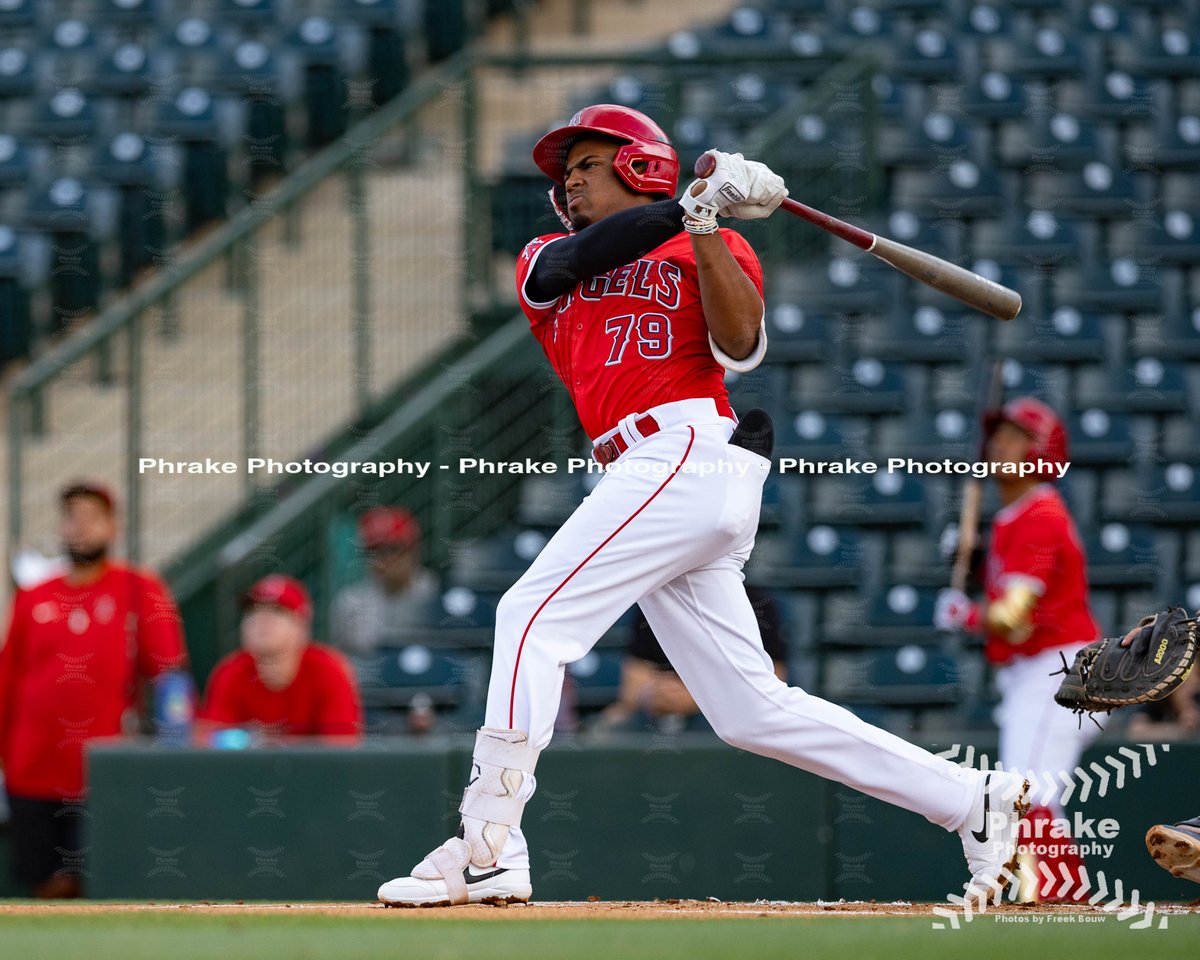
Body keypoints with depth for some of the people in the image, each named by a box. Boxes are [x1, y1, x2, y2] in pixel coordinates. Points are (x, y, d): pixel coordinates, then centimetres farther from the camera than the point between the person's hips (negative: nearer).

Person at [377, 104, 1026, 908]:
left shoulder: (714, 252, 11)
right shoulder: (545, 262, 26)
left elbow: (741, 342, -8)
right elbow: (576, 259, 1)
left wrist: (704, 225, -12)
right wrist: (685, 207, -8)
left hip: (691, 451, -7)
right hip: (653, 479, 7)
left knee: (534, 615, -17)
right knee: (751, 710, 3)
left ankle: (487, 849, -21)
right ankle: (974, 802, 7)